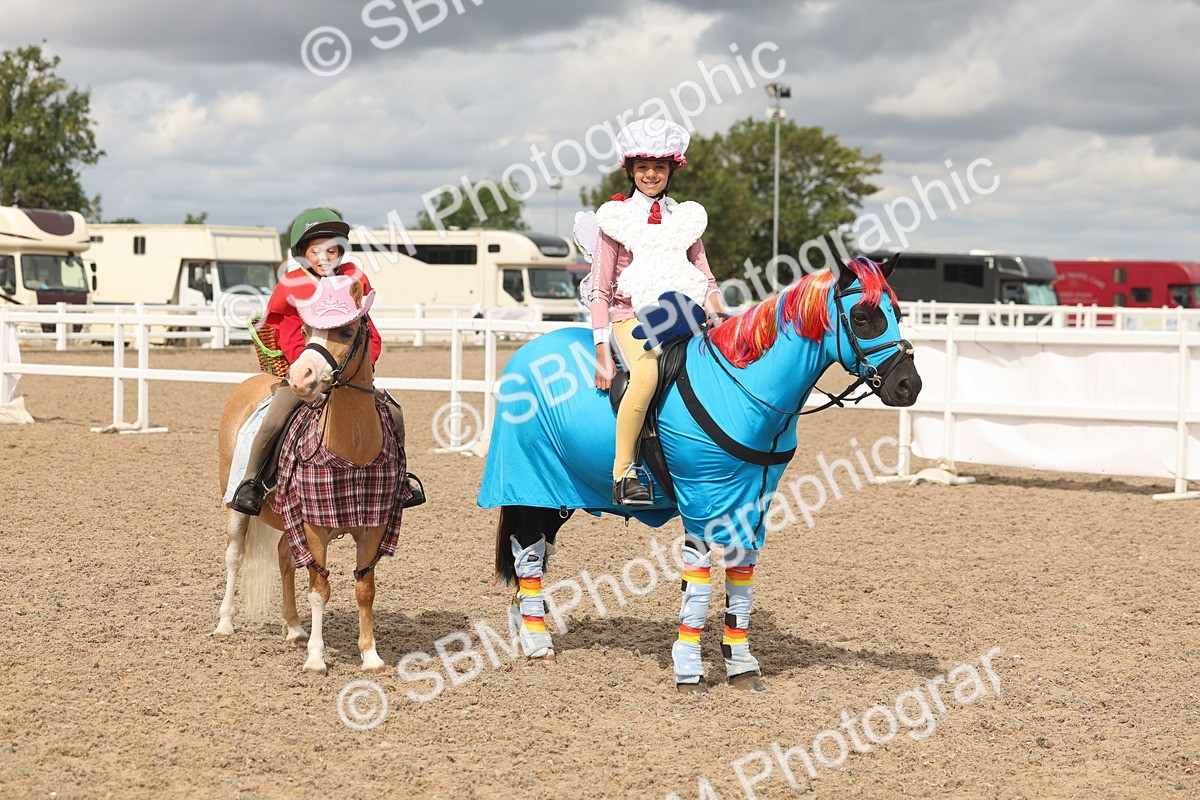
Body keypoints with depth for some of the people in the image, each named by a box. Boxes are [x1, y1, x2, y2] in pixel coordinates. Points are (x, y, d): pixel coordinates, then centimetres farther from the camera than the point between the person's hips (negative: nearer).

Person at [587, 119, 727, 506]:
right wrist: (602, 356, -8)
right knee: (647, 372, -36)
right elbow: (600, 290, 0)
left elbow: (705, 279, 16)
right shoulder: (616, 218, 3)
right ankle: (623, 474, -28)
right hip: (632, 317, -4)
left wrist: (721, 318, -7)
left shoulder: (686, 218, 15)